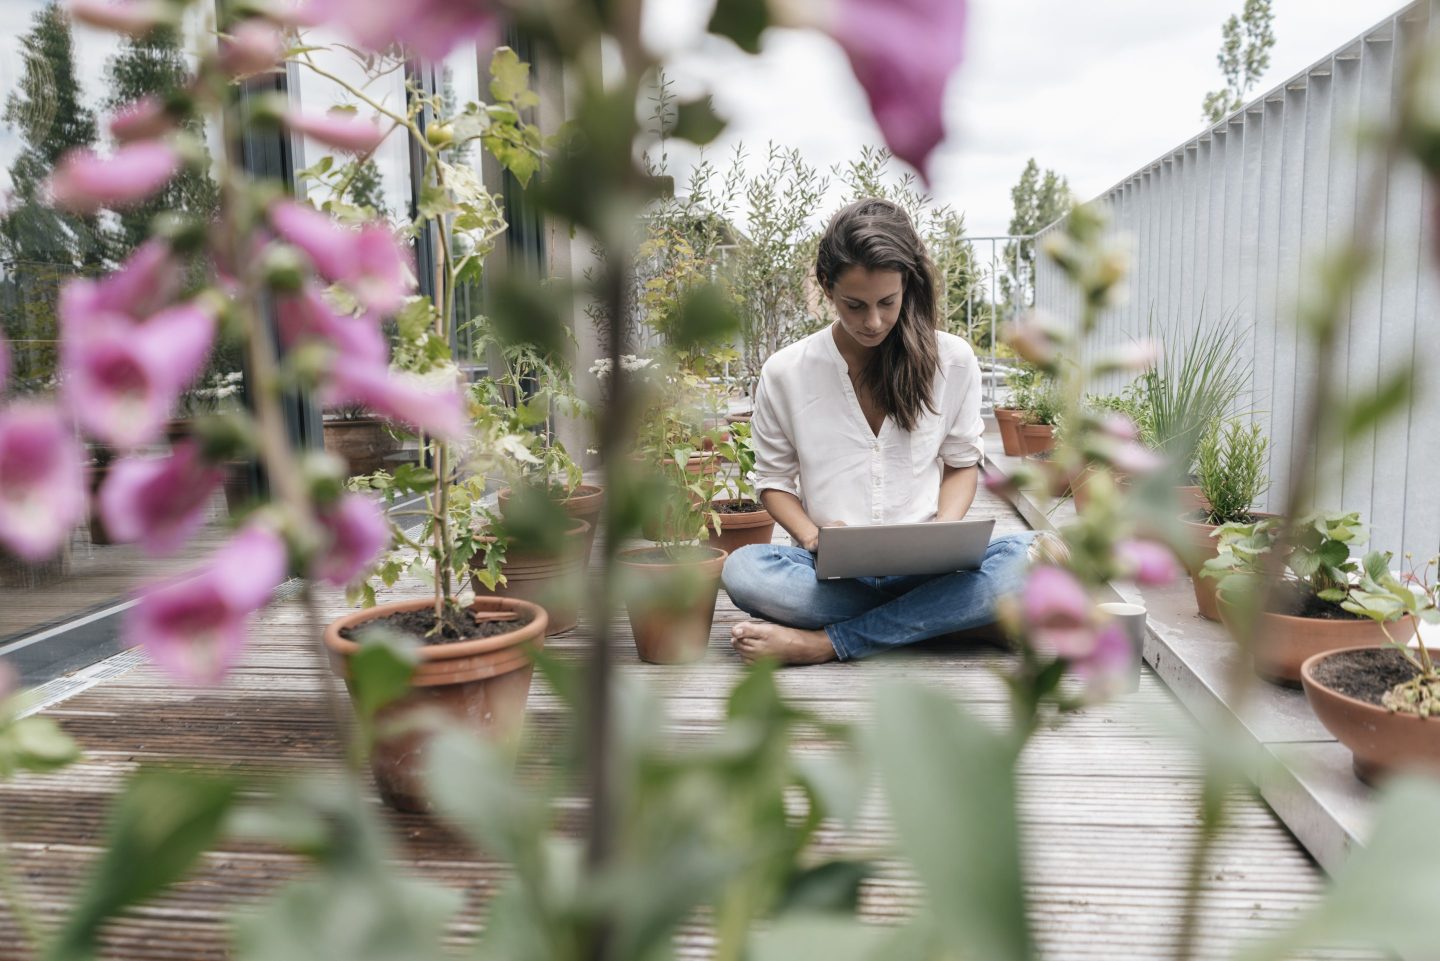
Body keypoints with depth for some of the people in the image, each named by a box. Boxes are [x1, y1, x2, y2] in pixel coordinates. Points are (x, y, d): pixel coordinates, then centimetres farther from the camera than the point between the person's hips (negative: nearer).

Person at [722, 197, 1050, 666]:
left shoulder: (953, 360, 2)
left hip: (924, 568, 2)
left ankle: (824, 642, -25)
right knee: (743, 570, -32)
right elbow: (774, 479, 8)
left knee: (1030, 555, -29)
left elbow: (963, 462, 13)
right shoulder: (784, 373, 0)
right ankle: (935, 616, -22)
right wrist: (812, 538, -12)